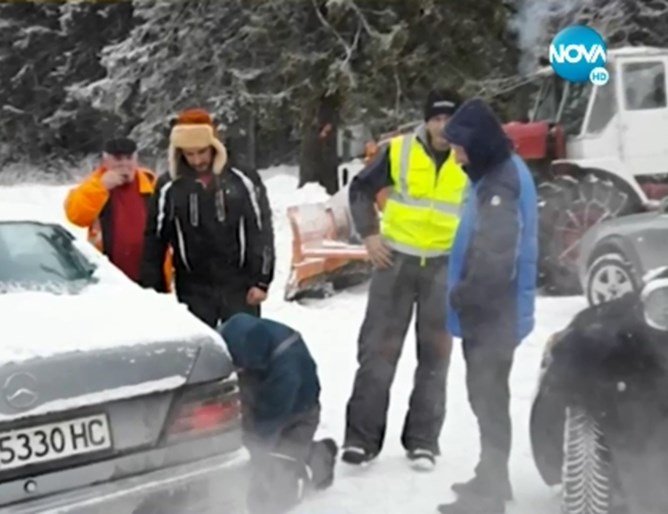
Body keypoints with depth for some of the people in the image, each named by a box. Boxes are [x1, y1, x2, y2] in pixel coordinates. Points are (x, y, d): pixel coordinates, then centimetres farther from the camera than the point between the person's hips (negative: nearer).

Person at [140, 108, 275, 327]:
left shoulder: (243, 180, -3)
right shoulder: (169, 187, -1)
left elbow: (262, 231, -1)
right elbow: (154, 240, 4)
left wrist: (261, 280, -5)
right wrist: (153, 291, 2)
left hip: (239, 285, -1)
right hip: (194, 290, 1)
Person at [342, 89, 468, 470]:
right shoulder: (398, 150, -3)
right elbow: (361, 189, 7)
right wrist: (369, 234, -3)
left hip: (445, 265, 1)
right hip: (396, 259, -1)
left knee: (435, 355, 8)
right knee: (377, 348, 0)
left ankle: (423, 440, 18)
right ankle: (361, 436, 7)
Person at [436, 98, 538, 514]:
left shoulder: (499, 184, -22)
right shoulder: (501, 171, 11)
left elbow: (495, 258, -28)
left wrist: (463, 295, -14)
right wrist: (466, 295, 15)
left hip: (492, 312, -10)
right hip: (492, 309, 10)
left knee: (488, 397, -2)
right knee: (488, 395, 19)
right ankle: (493, 479, 32)